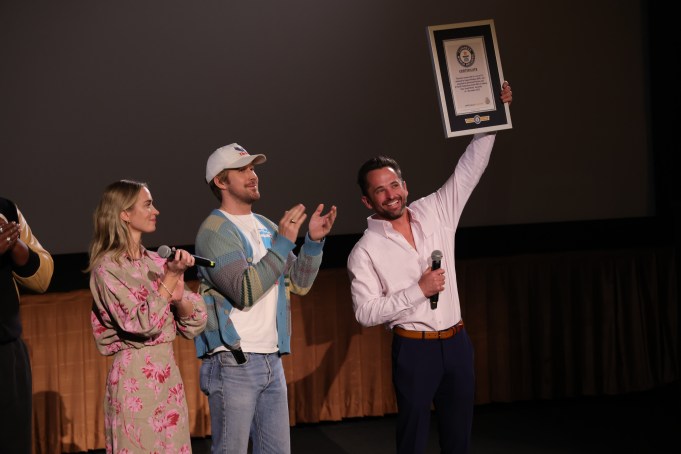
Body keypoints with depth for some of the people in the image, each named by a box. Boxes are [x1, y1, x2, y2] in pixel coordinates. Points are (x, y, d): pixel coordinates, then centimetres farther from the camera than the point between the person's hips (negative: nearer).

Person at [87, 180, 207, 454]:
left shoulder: (156, 262, 10)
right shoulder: (107, 268, -8)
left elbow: (194, 324, 8)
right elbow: (143, 324, -19)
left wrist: (178, 297, -11)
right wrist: (172, 276, -16)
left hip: (167, 373, 6)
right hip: (135, 376, -6)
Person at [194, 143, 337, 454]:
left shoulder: (266, 227, 15)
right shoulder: (215, 231, -8)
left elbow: (299, 284, 14)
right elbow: (245, 292, -20)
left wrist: (313, 241, 0)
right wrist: (283, 242, -21)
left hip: (272, 360, 7)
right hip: (233, 362, -7)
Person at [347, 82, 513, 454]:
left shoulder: (435, 212, 3)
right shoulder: (365, 252, -7)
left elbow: (470, 167, 6)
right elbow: (365, 313, -12)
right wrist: (418, 290, -17)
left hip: (456, 341, 4)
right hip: (414, 349, -4)